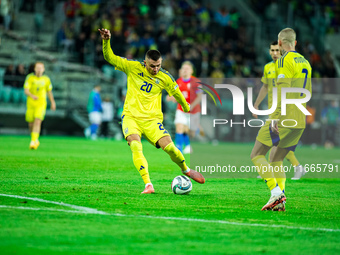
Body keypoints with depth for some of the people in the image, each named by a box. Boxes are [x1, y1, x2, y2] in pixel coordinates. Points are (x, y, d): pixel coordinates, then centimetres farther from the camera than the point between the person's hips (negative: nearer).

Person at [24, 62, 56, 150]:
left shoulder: (46, 79, 0)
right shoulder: (30, 77, -7)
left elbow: (49, 91, 16)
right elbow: (26, 91, -16)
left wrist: (52, 102, 22)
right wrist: (32, 96, -37)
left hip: (41, 104, -1)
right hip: (31, 104, 1)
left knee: (38, 122, -19)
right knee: (31, 124, 10)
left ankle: (33, 142, -24)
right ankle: (35, 140, 35)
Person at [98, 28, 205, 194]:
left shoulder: (165, 78, 1)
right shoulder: (133, 67, -1)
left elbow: (177, 93, 18)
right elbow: (110, 58, 0)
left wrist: (187, 108, 31)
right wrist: (106, 41, -16)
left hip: (152, 120, 1)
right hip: (131, 117, -1)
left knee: (168, 146, -17)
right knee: (136, 146, -29)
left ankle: (186, 170, 15)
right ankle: (148, 185, -30)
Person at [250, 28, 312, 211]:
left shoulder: (284, 60, -8)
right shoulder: (305, 62, 17)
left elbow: (283, 90, -19)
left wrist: (276, 117, -23)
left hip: (284, 119, -8)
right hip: (300, 121, 8)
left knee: (257, 155, 0)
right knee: (276, 160, 15)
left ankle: (276, 193, -17)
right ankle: (280, 201, -1)